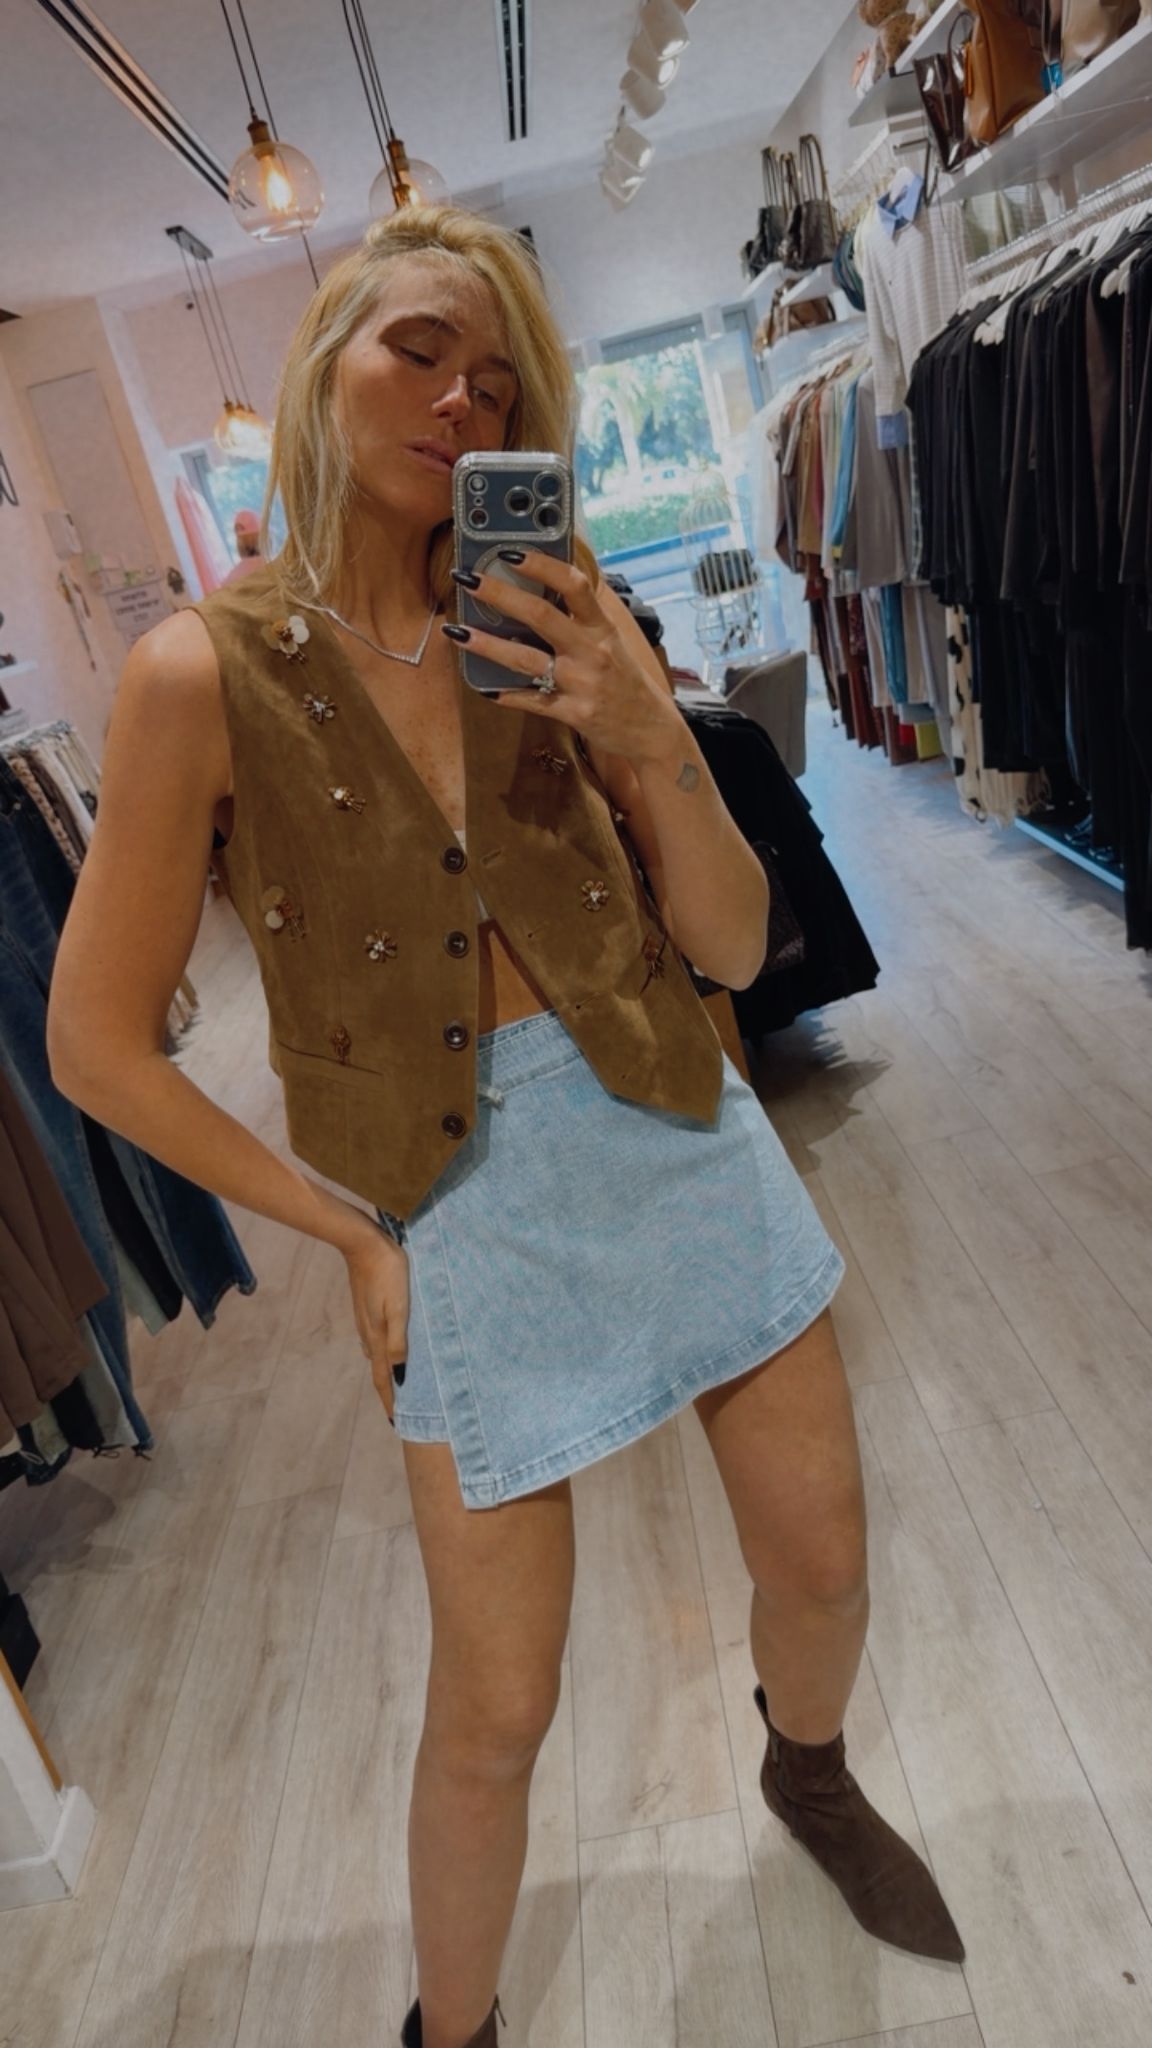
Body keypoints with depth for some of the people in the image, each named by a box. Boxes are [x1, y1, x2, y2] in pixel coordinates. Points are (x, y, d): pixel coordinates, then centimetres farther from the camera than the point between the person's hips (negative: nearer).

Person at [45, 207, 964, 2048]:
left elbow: (735, 948, -2)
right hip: (466, 1209, -3)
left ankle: (809, 1777, 57)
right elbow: (99, 1046, -6)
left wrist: (654, 739, -19)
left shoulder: (545, 625, -1)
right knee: (496, 1713, 10)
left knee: (823, 1562, 19)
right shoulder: (207, 671, -9)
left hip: (685, 1149, 4)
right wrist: (355, 1235, -5)